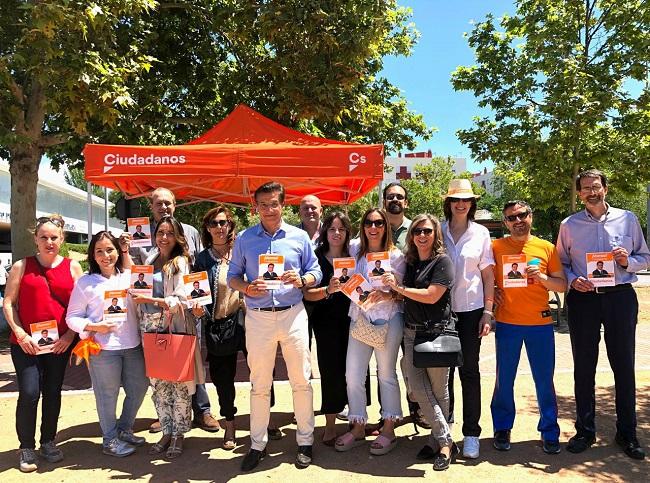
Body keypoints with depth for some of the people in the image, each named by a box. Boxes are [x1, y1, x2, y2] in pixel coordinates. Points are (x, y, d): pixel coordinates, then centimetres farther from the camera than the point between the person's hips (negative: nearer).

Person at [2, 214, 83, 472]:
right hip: (26, 342, -1)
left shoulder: (72, 267, 4)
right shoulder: (22, 266, 3)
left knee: (53, 393, 10)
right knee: (29, 393, -7)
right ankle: (26, 447, 12)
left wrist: (70, 334, -6)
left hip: (60, 342, 2)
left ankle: (48, 441, 27)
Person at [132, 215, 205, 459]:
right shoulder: (150, 261, 13)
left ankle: (179, 435, 15)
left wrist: (152, 300, -23)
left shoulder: (180, 262, -4)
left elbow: (181, 299, -14)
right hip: (151, 329, 5)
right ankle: (167, 432, 22)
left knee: (179, 383, 1)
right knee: (158, 383, 9)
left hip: (176, 329, -5)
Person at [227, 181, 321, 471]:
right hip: (258, 317, 1)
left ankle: (305, 441, 21)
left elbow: (315, 272, 7)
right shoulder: (244, 239, 5)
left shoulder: (299, 237, 4)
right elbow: (232, 275, 7)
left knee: (301, 381, 5)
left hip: (293, 315, 0)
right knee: (259, 384, 9)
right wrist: (246, 288, -13)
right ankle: (258, 444, 23)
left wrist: (301, 280, -15)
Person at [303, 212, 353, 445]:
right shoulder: (317, 257, -1)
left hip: (351, 320, 2)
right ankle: (330, 424, 14)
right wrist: (328, 290, -22)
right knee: (331, 370, -1)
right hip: (326, 322, -2)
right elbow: (308, 294, -6)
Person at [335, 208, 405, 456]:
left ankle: (388, 430, 19)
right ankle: (358, 428, 20)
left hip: (388, 318, -3)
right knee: (353, 374, 4)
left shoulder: (395, 255, -3)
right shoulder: (354, 248, 5)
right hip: (358, 317, 3)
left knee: (386, 374, 6)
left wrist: (385, 295, -21)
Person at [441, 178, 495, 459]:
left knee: (469, 370, 4)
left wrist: (488, 311, -2)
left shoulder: (481, 233, 3)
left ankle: (471, 433, 13)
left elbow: (488, 275, 5)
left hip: (470, 309, -1)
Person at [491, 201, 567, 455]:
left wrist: (542, 277, -11)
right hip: (507, 323, 0)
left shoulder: (547, 248, 5)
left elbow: (562, 285, 7)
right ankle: (502, 429, 24)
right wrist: (491, 294, -6)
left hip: (541, 322, 1)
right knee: (504, 380, 7)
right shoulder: (496, 247, 2)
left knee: (544, 380, 7)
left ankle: (549, 432, 23)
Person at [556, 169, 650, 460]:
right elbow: (560, 264, 9)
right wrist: (573, 279, -11)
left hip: (620, 297, 0)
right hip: (582, 298, 0)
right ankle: (585, 431, 20)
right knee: (584, 367, 7)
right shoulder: (569, 225, 6)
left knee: (624, 365, 5)